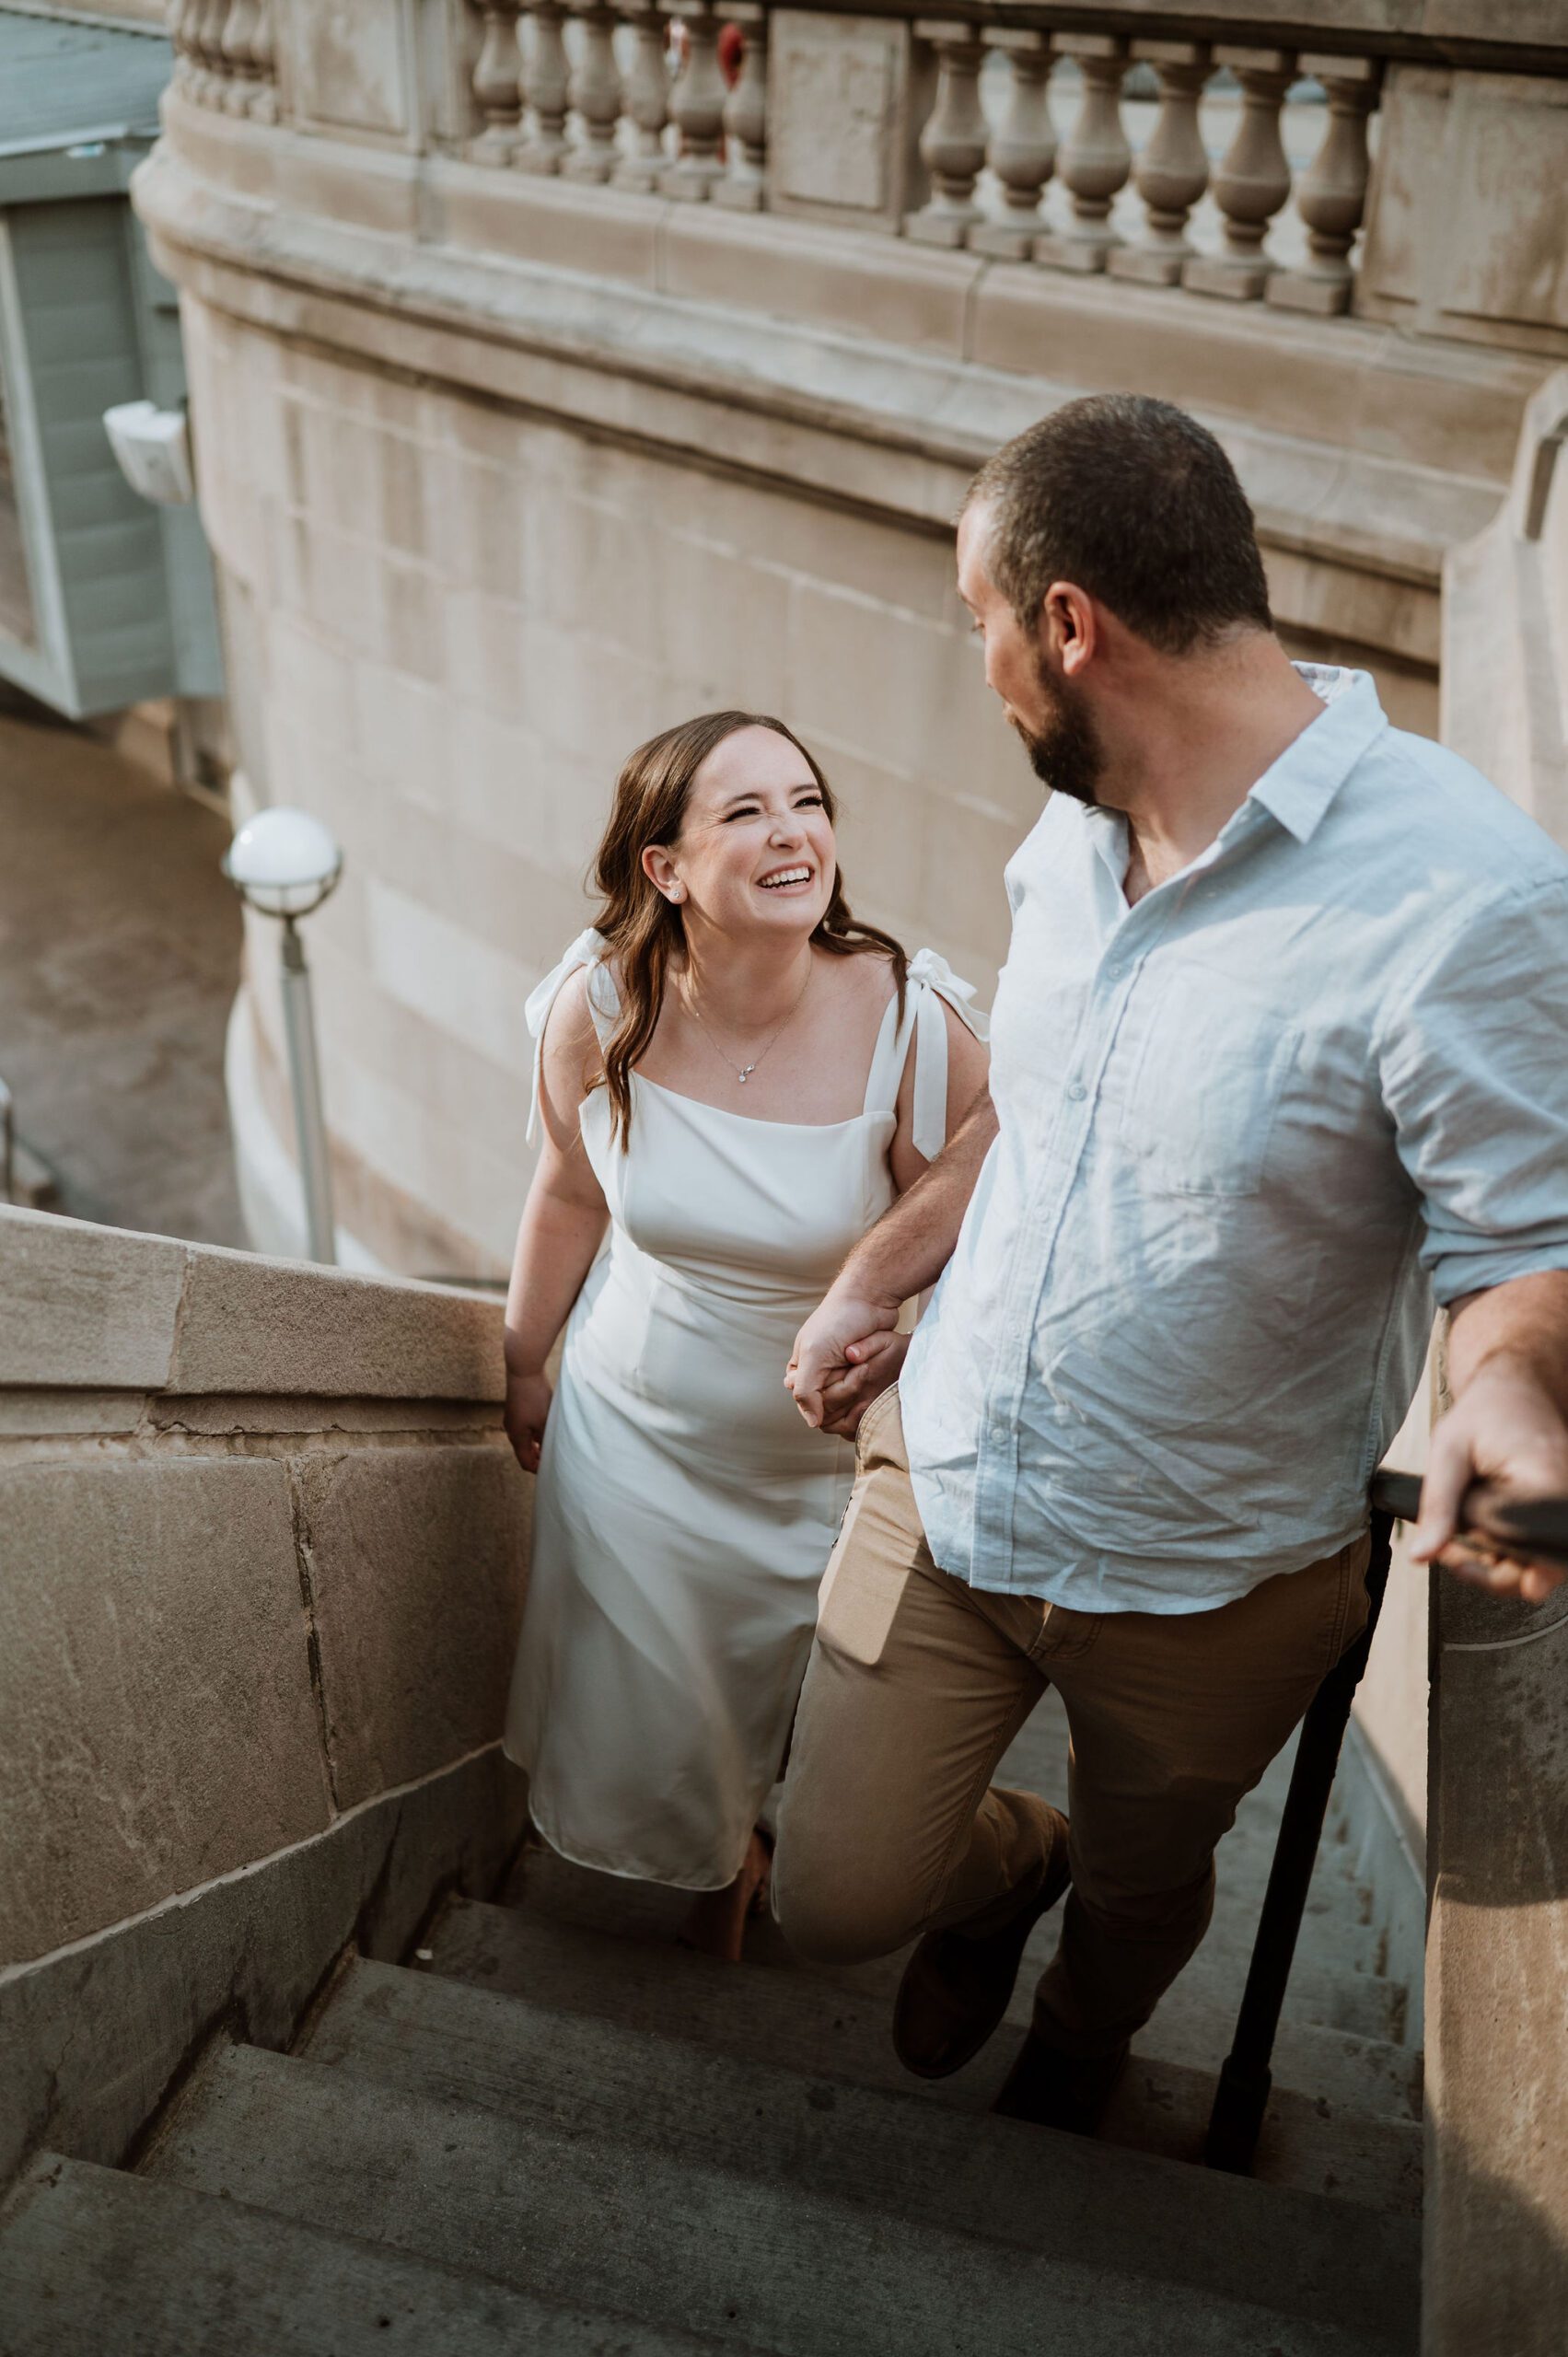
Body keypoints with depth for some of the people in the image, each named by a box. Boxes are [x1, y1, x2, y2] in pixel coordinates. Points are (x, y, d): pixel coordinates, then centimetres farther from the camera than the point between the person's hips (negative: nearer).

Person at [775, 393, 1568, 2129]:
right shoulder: (1071, 833, -2)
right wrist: (876, 1276, 11)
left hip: (1208, 1576, -4)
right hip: (943, 1481, 5)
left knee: (1141, 1885, 24)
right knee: (835, 1894, 8)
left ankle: (1074, 2056, 61)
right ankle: (1005, 1860, 44)